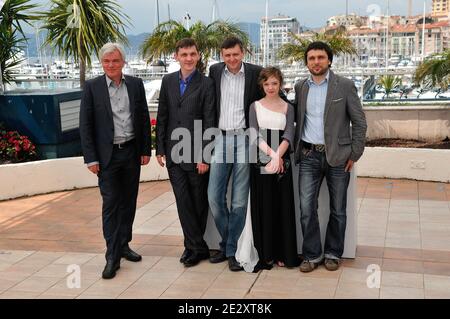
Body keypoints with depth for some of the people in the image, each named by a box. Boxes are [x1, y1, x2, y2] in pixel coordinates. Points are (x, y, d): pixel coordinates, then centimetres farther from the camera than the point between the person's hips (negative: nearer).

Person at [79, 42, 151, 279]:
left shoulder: (136, 84, 5)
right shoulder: (92, 87, -3)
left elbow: (144, 118, 8)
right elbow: (85, 125, -4)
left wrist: (146, 150, 4)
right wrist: (91, 158, -8)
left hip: (131, 152, 3)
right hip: (107, 155, -3)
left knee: (128, 201, 11)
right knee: (110, 204, -3)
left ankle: (123, 245, 26)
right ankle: (112, 256, 2)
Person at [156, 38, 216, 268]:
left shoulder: (206, 84, -5)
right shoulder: (168, 81, 7)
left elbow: (209, 122, -7)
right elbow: (162, 117, 9)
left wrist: (204, 156, -11)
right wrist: (160, 149, 5)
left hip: (196, 153, -3)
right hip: (174, 153, 3)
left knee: (199, 201, 7)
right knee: (183, 200, 2)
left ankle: (194, 244, 22)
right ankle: (197, 246, 12)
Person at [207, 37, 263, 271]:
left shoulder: (255, 73, -1)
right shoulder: (215, 71, 7)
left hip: (244, 139, -3)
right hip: (220, 139, 3)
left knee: (239, 200, 1)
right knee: (214, 197, 2)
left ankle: (232, 250, 13)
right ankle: (226, 243, 22)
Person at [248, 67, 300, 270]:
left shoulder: (288, 108, 9)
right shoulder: (255, 106, 8)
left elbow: (289, 135, -3)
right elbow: (254, 134, -3)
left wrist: (278, 156, -19)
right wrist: (272, 154, -17)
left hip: (282, 162, 1)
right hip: (260, 162, -1)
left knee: (283, 206, 3)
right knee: (262, 207, 2)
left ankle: (283, 253, 12)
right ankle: (265, 254, 11)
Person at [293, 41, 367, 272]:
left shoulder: (345, 86, -2)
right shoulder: (300, 87, 8)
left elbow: (359, 122, -1)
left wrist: (354, 154, -5)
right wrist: (296, 149, 5)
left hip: (338, 156, -2)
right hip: (309, 156, 2)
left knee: (338, 210, 8)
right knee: (306, 208, -1)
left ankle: (333, 253, 23)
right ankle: (312, 254, 13)